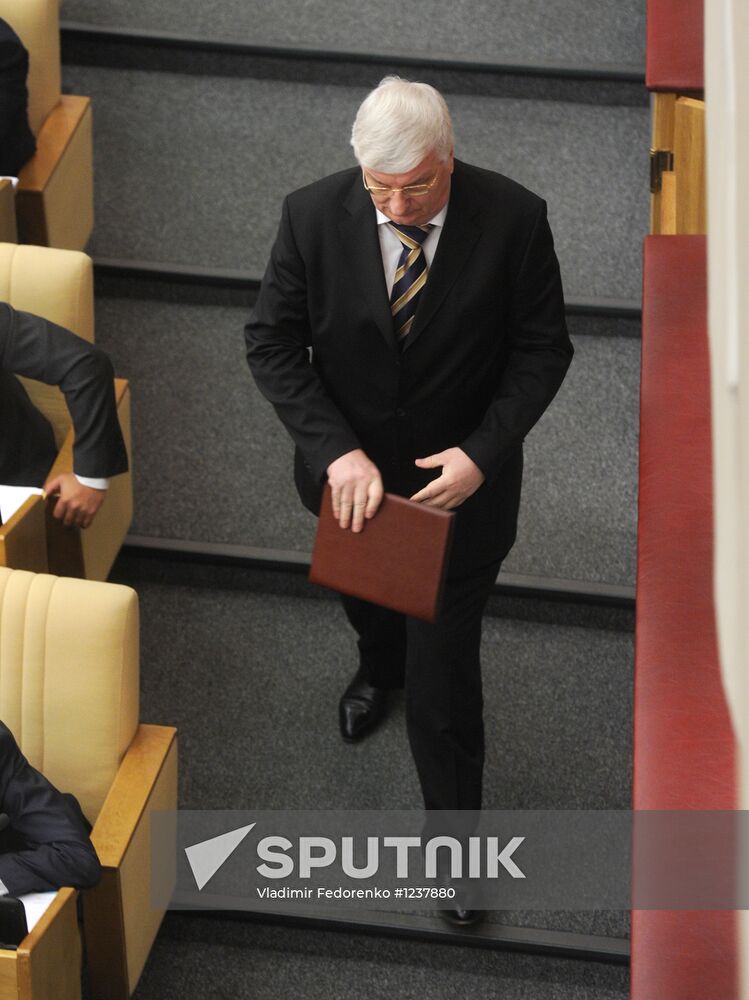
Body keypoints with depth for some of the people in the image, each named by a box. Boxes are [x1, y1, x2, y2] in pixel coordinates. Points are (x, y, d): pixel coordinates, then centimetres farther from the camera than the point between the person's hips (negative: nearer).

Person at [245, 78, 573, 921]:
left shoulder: (513, 219, -23)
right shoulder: (313, 216, -21)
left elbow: (543, 348, -12)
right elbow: (271, 343, -13)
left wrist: (482, 452, -25)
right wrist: (336, 451, -25)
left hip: (461, 476, -2)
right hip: (351, 471, 3)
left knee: (445, 672, 2)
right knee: (362, 591, 32)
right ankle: (379, 666, 69)